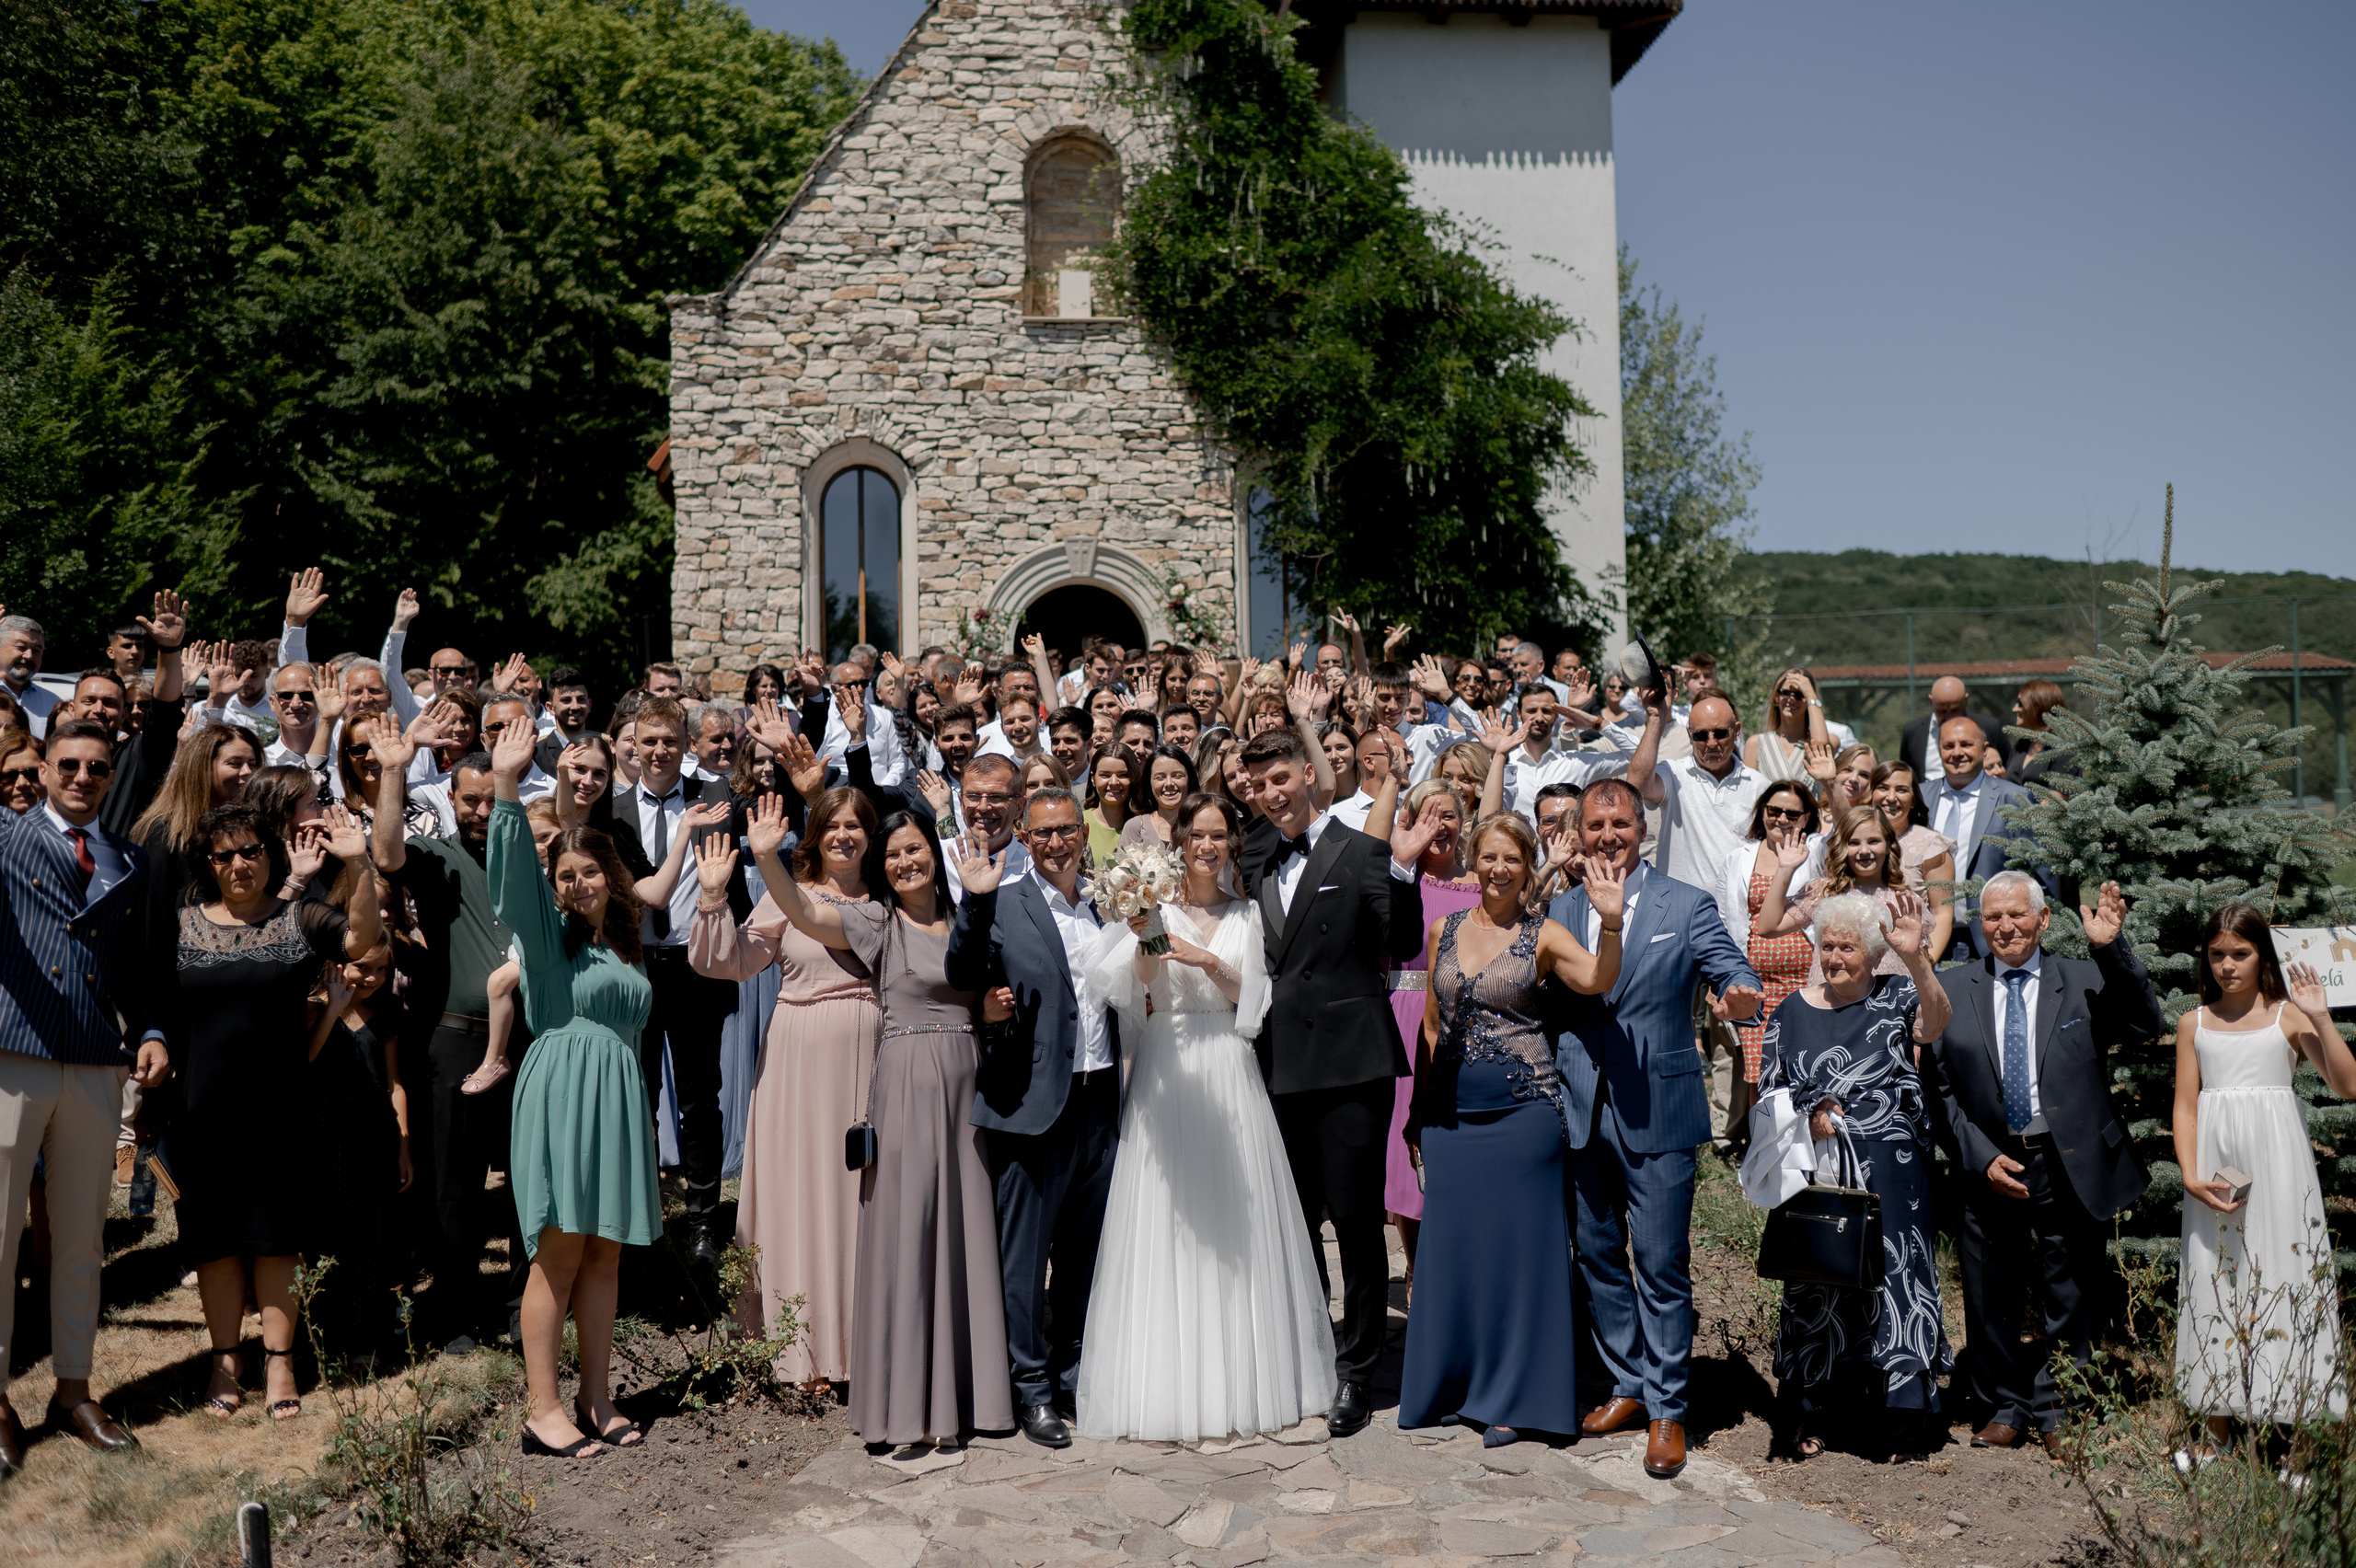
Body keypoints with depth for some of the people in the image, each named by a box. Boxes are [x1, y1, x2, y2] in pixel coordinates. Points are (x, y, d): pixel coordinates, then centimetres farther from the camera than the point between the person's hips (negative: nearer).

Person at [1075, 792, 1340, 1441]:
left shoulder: (1246, 914, 11)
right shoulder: (1154, 905, 1)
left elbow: (1252, 997, 6)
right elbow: (1134, 981, -13)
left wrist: (1208, 961, -10)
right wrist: (1143, 940, -32)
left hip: (1229, 1074, 3)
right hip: (1166, 1073, -2)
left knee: (1237, 1230, 4)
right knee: (1165, 1228, -3)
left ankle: (1247, 1384, 14)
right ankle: (1168, 1394, 1)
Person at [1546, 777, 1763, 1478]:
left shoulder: (1687, 905, -2)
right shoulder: (1561, 910, 9)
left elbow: (1734, 974, -11)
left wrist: (1738, 998, -35)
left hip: (1657, 1114, -4)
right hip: (1582, 1113, 4)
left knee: (1662, 1266, 0)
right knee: (1597, 1257, 13)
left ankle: (1666, 1409, 13)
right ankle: (1627, 1385, 29)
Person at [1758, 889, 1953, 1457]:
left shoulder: (1896, 996, 1)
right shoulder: (1791, 1013, 7)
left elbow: (1934, 1025, -22)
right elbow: (1768, 1097, 9)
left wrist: (1916, 958, -37)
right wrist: (1807, 1121, -11)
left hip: (1891, 1180, -1)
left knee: (1894, 1278, 0)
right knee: (1817, 1289, 7)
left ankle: (1900, 1402, 17)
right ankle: (1815, 1414, 20)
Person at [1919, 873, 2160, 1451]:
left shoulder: (2084, 980, 2)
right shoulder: (1951, 990, 4)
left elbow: (2144, 1025, -15)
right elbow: (1939, 1090, 3)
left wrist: (2111, 948, -24)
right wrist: (1982, 1158, -7)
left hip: (2069, 1168, -1)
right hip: (1988, 1167, 1)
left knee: (2069, 1299, 9)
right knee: (1989, 1300, 10)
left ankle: (2055, 1411, 27)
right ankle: (2005, 1409, 29)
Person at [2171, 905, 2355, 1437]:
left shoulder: (2288, 1015, 2)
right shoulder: (2194, 1024, 9)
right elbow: (2185, 1105, 5)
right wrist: (2191, 1177, -7)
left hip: (2276, 1166, -2)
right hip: (2215, 1166, 2)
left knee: (2281, 1274, -4)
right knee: (2216, 1282, 4)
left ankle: (2291, 1433, 1)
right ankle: (2217, 1431, 11)